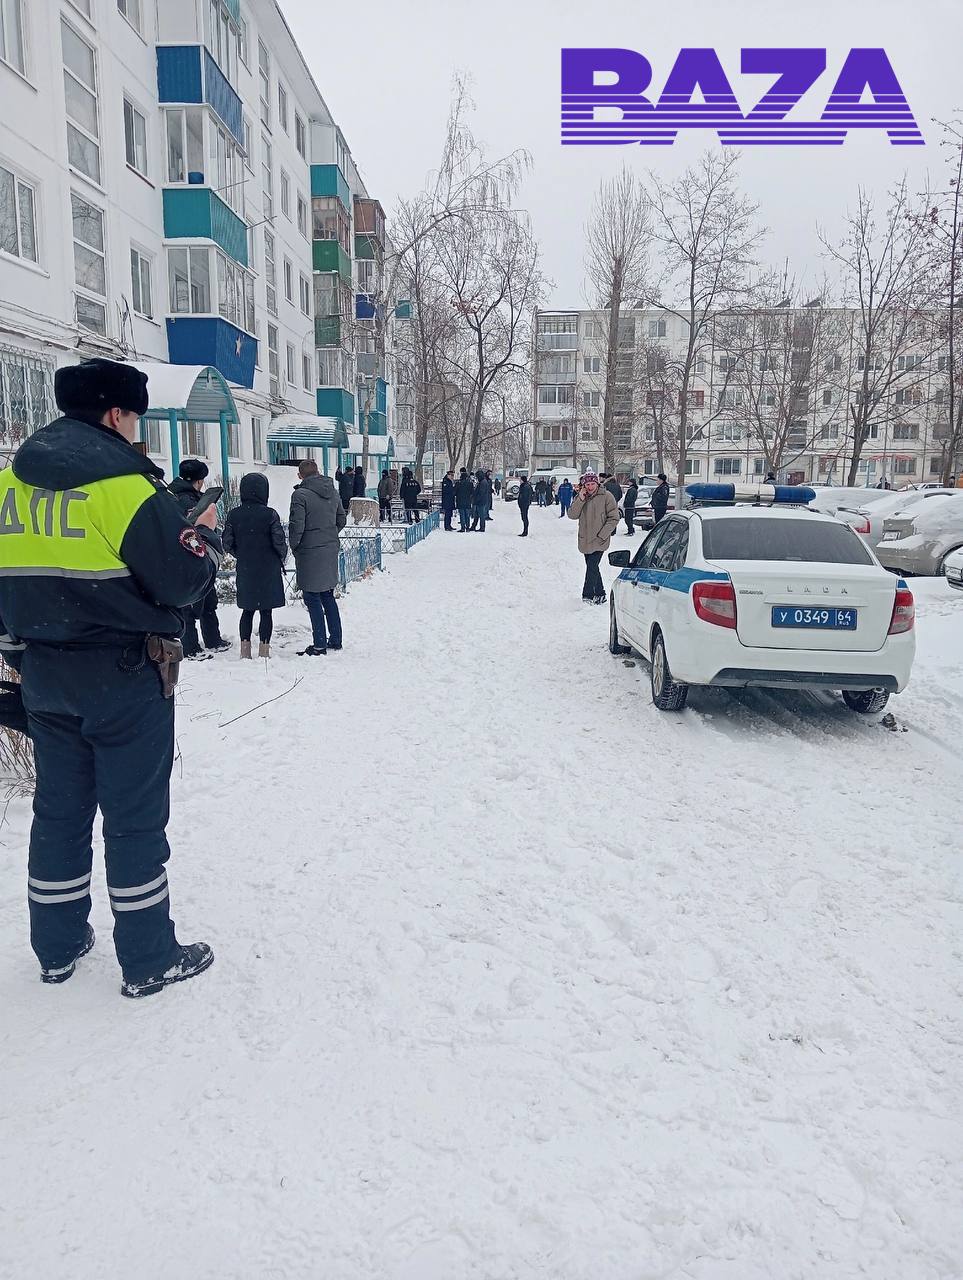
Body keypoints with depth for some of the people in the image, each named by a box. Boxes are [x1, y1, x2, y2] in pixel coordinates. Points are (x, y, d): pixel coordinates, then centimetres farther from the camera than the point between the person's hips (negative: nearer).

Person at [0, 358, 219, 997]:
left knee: (59, 809, 17)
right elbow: (184, 579, -16)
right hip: (126, 678, -6)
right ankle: (150, 959, 15)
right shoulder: (125, 482, -16)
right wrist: (206, 534, 2)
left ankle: (59, 947, 31)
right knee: (136, 817, 4)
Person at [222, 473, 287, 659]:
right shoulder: (270, 514, -13)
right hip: (268, 570, -3)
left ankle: (245, 649, 16)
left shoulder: (233, 514, -3)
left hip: (245, 571, 3)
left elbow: (227, 544, 0)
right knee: (266, 611, 5)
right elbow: (279, 542, -12)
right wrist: (281, 558, 8)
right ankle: (264, 650, 8)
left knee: (247, 610, 15)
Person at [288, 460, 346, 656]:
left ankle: (320, 644, 2)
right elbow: (342, 520, 14)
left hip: (310, 553, -7)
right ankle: (335, 640, 22)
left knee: (312, 599, 0)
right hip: (331, 551, 7)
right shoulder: (333, 492, 7)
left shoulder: (300, 495, -14)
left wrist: (294, 546, -1)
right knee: (328, 596, 17)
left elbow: (296, 526, -16)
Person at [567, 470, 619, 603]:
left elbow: (613, 518, -7)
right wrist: (580, 500, -15)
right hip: (585, 541, 6)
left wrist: (601, 535, -13)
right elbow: (572, 515, -4)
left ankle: (587, 595, -7)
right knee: (592, 568, 14)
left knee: (592, 568, -12)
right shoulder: (580, 497, 7)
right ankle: (600, 594, 26)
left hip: (599, 541, -6)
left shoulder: (606, 496, -7)